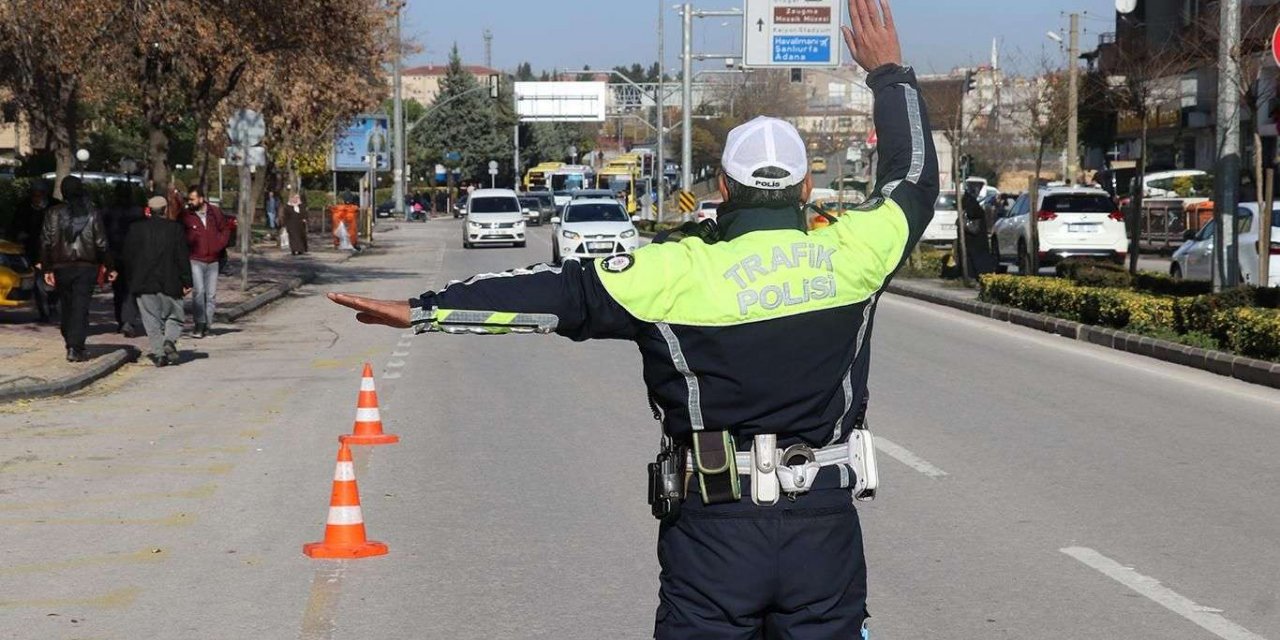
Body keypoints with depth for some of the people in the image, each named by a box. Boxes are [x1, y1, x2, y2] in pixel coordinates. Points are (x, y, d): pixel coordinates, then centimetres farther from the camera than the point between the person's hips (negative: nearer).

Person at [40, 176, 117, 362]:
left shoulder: (53, 213, 0)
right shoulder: (92, 213, -4)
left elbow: (46, 242, -1)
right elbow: (102, 243, -3)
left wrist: (47, 269, 3)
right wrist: (109, 267, 4)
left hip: (61, 267, 2)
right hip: (86, 267, -2)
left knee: (66, 306, 16)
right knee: (80, 307, -3)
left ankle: (70, 343, 24)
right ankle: (76, 348, -10)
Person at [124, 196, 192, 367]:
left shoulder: (136, 229, 3)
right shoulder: (175, 228, -2)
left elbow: (128, 257, 6)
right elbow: (183, 257, -3)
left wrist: (132, 281, 15)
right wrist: (186, 282, 1)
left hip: (144, 284, 1)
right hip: (169, 283, -1)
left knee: (152, 320, 5)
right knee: (174, 316, 11)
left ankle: (158, 353, -3)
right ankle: (169, 340, -14)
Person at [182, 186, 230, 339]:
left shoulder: (215, 212, 3)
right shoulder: (186, 216, -3)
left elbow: (225, 229, 14)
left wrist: (219, 245, 2)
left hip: (212, 261, 3)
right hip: (195, 261, -3)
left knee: (211, 294, 5)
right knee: (198, 291, -16)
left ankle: (206, 325, 14)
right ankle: (199, 324, -9)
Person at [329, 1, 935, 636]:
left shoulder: (679, 273, -10)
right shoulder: (849, 255, -1)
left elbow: (561, 292, -8)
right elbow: (914, 179, 17)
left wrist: (422, 310, -3)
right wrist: (889, 74, 31)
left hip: (715, 529, -2)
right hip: (826, 529, 2)